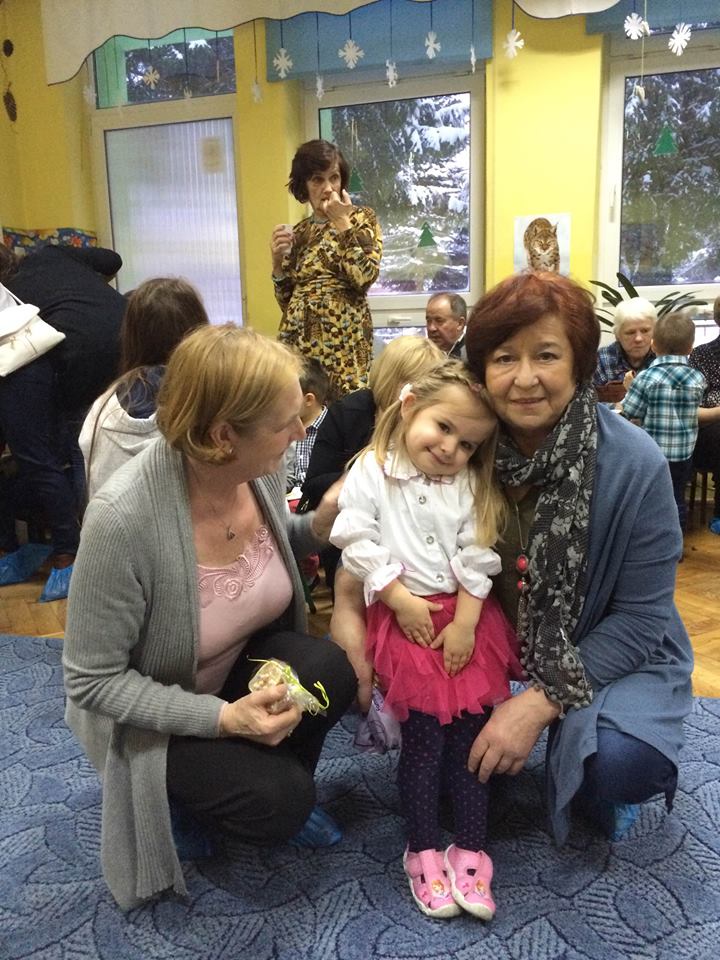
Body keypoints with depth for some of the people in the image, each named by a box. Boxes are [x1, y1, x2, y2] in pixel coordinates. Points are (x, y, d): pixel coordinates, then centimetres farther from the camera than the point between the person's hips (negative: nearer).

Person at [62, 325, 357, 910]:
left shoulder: (260, 469, -15)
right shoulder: (124, 518, -34)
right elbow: (92, 680, -23)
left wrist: (318, 525, -13)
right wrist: (221, 717, -30)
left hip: (246, 657, 5)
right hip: (154, 712, -5)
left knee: (329, 673, -23)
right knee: (278, 802, -21)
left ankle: (278, 773, 8)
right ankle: (185, 787, 11)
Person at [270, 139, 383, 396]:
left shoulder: (361, 218, 4)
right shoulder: (298, 232, 13)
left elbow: (365, 276, -15)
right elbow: (286, 301, 13)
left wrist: (342, 222, -9)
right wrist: (278, 261, -1)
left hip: (343, 338, -3)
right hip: (298, 339, 4)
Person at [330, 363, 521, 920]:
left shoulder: (471, 487, 5)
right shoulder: (372, 472, -5)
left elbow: (476, 559, 1)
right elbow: (357, 542, -10)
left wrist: (465, 623, -8)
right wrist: (402, 600, -12)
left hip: (466, 615, 3)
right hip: (404, 616, -3)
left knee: (471, 731, 3)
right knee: (424, 737, -1)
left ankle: (471, 849, 17)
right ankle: (423, 851, 17)